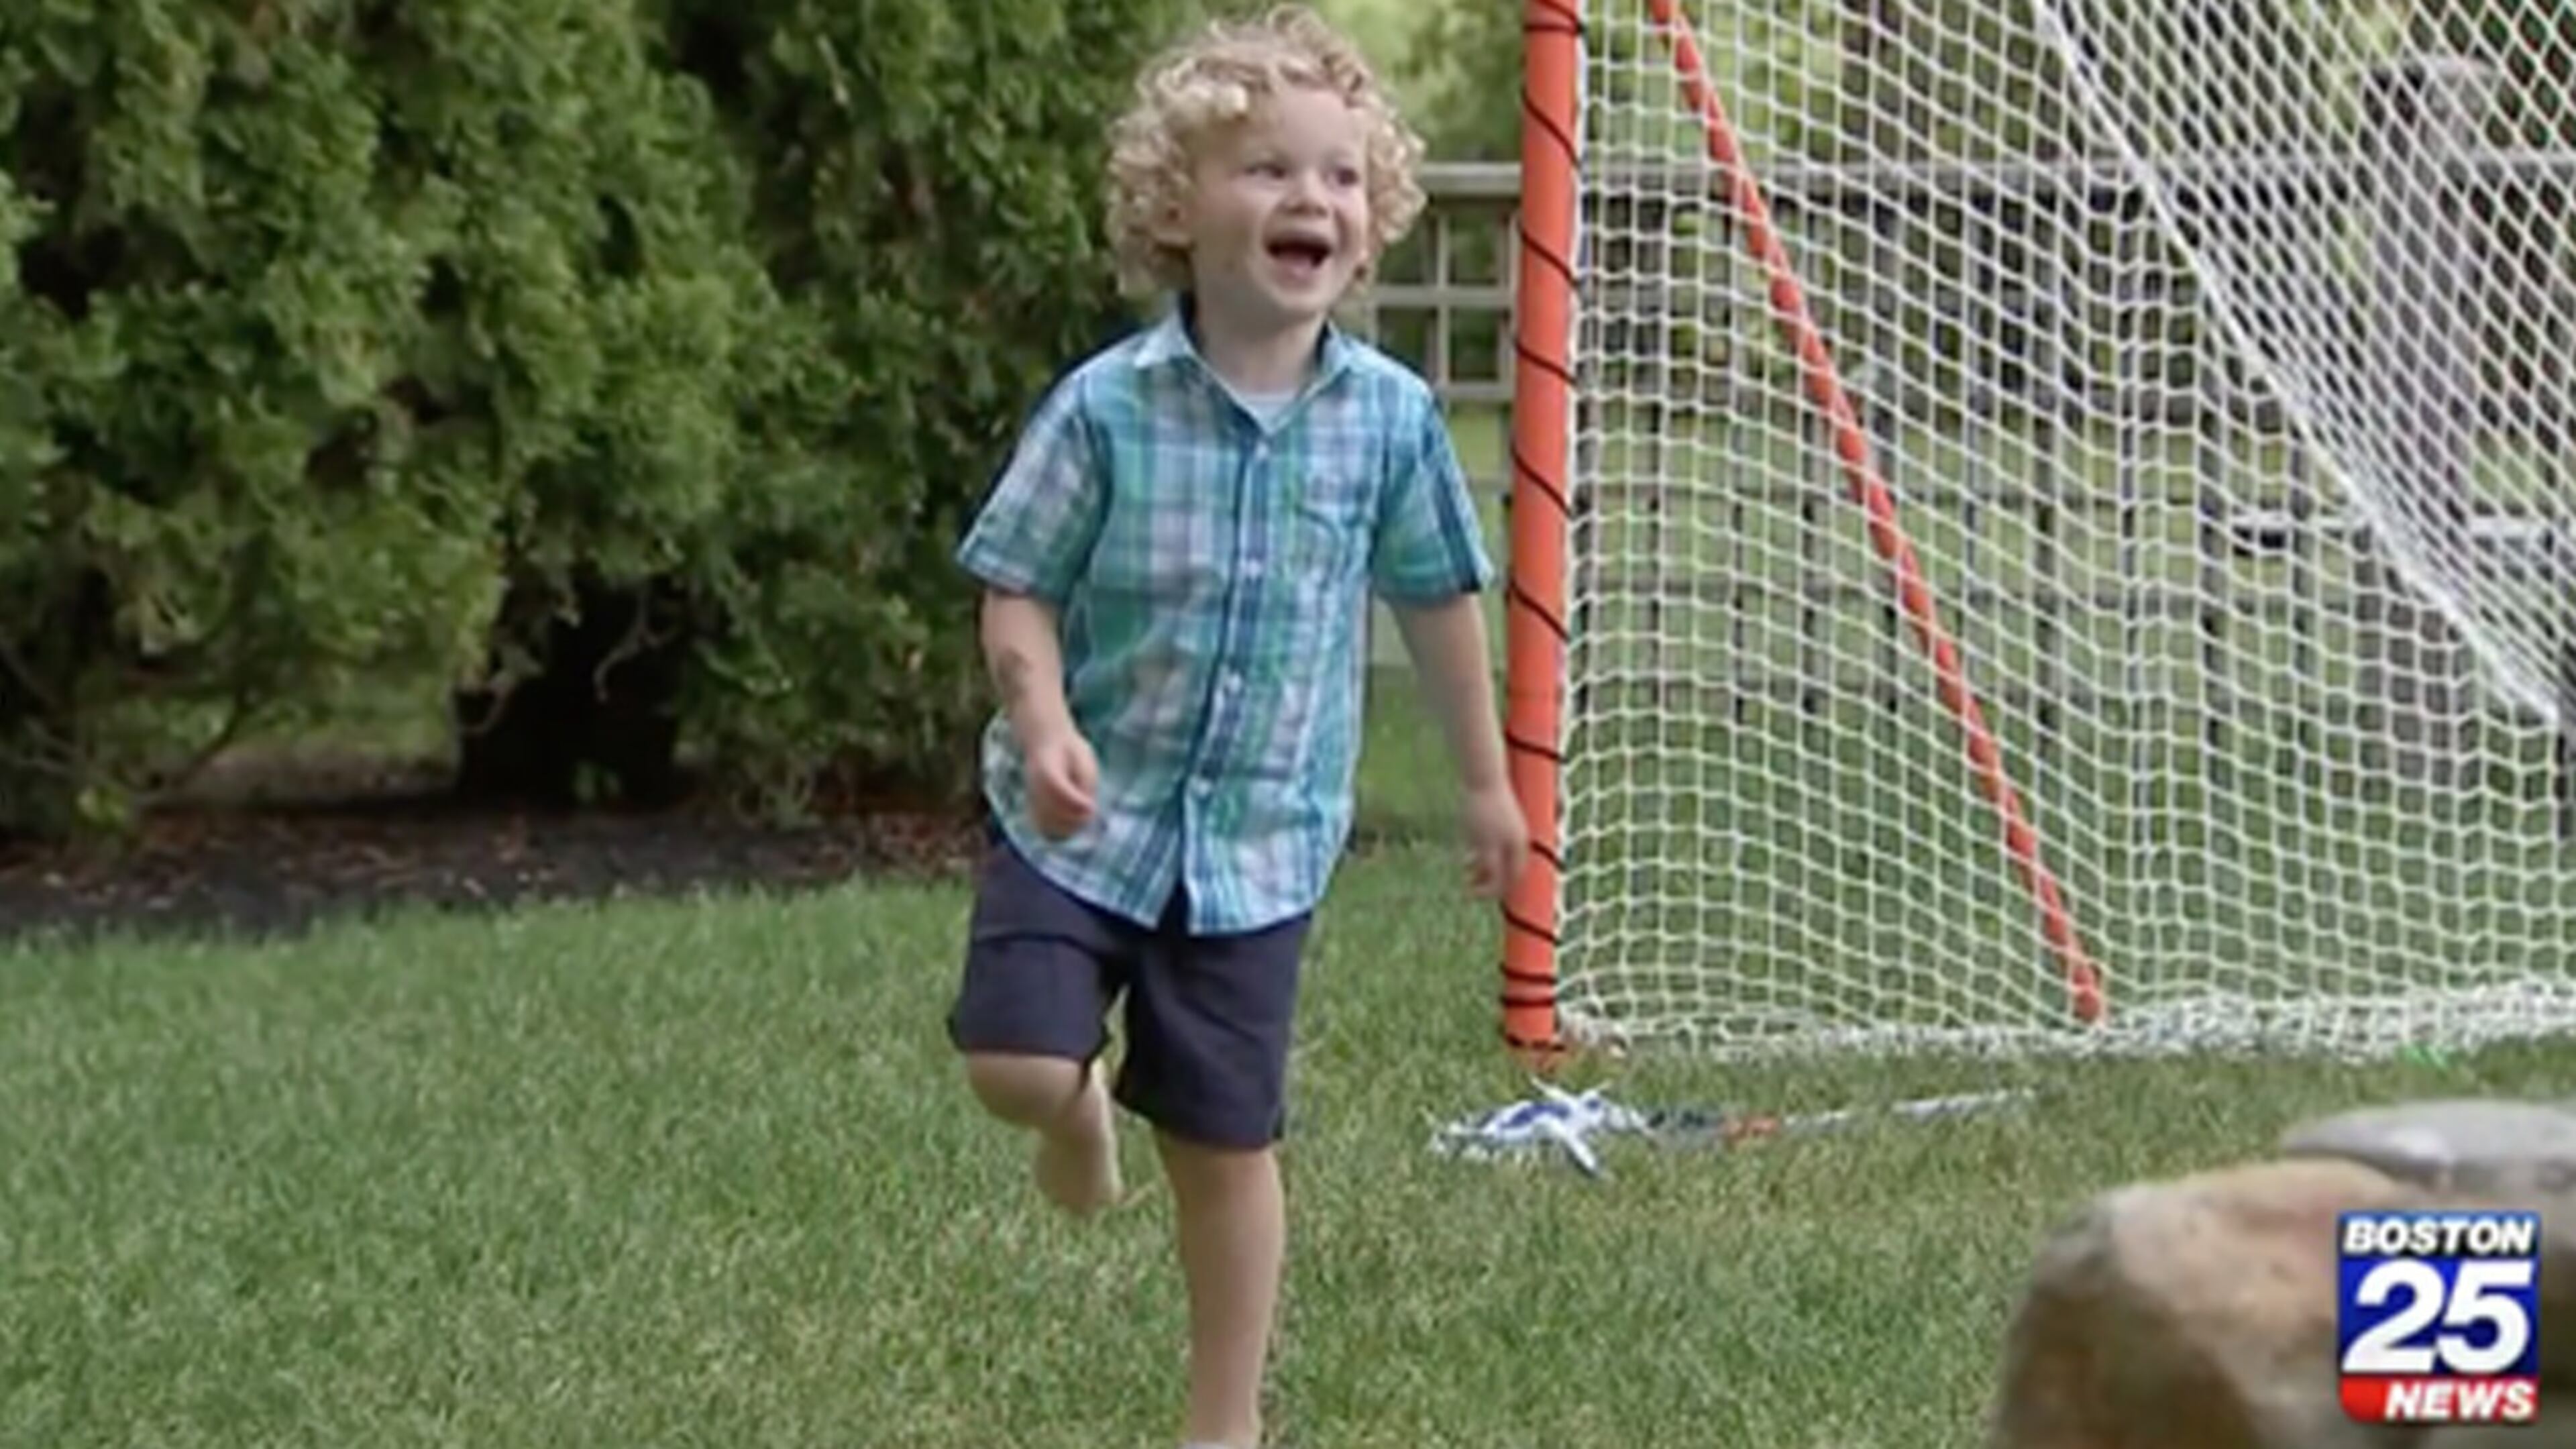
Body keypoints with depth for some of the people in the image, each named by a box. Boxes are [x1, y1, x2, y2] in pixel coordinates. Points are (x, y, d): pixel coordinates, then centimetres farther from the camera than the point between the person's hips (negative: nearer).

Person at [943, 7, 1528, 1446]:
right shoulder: (1107, 407, -12)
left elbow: (1437, 598, 9)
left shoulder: (1391, 419, -5)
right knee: (1016, 1064, -17)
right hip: (1090, 815, -1)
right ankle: (1085, 1102, 22)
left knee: (1229, 1143, 7)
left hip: (1260, 839, 1)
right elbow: (1020, 589, -7)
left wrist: (1487, 780, 17)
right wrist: (1043, 723, -25)